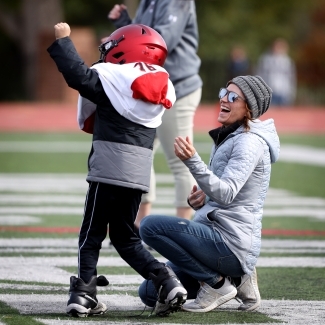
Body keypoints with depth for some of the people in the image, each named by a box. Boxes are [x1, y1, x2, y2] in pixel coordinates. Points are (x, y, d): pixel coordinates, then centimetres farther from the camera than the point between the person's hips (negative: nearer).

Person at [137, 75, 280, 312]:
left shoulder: (250, 141, -12)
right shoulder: (230, 137, 18)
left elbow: (226, 193, -25)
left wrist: (192, 160, -38)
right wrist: (201, 199, 1)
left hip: (231, 244, -10)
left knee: (151, 226, -23)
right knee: (150, 292, 10)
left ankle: (217, 283, -10)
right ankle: (235, 279, 11)